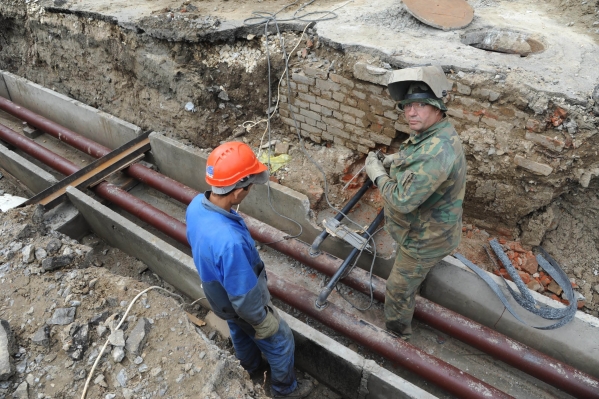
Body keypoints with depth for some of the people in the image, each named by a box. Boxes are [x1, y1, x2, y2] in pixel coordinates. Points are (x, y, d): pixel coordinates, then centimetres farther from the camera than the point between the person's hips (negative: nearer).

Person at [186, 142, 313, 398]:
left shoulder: (197, 204, -21)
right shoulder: (229, 242, -47)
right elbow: (244, 298, -32)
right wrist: (264, 322, -13)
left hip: (219, 295, 7)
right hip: (240, 306, -7)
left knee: (239, 332, 35)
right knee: (280, 343, 21)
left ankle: (251, 366, 66)